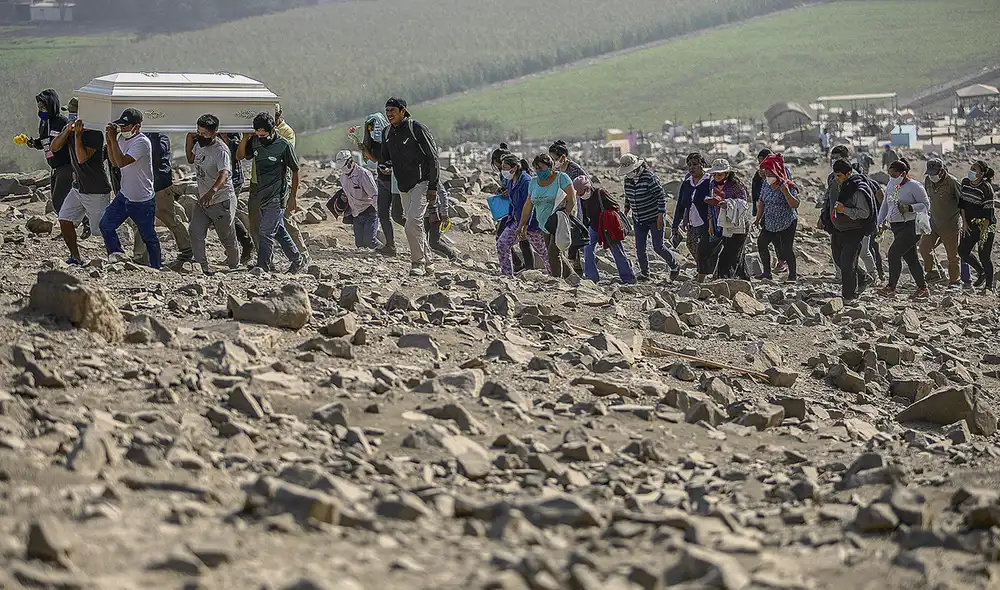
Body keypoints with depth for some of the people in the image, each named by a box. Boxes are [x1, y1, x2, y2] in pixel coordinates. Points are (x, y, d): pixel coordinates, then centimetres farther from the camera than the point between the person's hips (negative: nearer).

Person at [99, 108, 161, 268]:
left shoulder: (142, 142, -23)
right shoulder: (122, 138, 4)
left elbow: (122, 162, -31)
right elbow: (114, 163, 12)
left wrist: (113, 139, -27)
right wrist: (109, 141, -1)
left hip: (143, 201, -8)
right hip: (124, 196, 8)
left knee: (149, 237, 5)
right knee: (105, 225, 0)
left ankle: (155, 269, 18)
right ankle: (117, 255, 14)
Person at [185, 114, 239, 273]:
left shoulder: (221, 151, -25)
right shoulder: (199, 143, 2)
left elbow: (224, 174, -42)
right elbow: (191, 159, 24)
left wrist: (212, 191, -60)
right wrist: (189, 139, 7)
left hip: (222, 202, -7)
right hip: (202, 200, 7)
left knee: (228, 239, 7)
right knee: (195, 233, -9)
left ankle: (234, 267, 29)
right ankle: (204, 267, -5)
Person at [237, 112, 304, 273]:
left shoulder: (284, 146, -15)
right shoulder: (255, 142, 0)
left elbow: (295, 171, -7)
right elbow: (240, 156, 8)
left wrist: (292, 197, -5)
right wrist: (245, 138, -10)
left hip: (277, 198, -7)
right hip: (262, 196, 7)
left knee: (265, 232, -10)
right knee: (279, 231, 16)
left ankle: (263, 267, -5)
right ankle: (298, 260, 30)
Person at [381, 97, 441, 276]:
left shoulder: (416, 129, -13)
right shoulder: (387, 133, 8)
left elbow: (433, 158, -12)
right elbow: (385, 157, 24)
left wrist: (433, 187, -15)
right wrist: (385, 166, -1)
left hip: (421, 183, -8)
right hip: (403, 186, 8)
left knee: (412, 223, -21)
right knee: (415, 225, 14)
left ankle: (418, 263, -14)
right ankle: (425, 261, 25)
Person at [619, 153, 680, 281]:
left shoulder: (649, 177, -20)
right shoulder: (627, 179, 1)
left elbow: (661, 196, -18)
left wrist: (661, 216, -21)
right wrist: (626, 210, 8)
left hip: (654, 218, -6)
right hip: (638, 220, 6)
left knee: (658, 247, -3)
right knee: (640, 248, 1)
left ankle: (674, 266, 19)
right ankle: (644, 273, 14)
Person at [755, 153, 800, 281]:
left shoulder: (789, 187, -14)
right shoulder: (766, 185, 3)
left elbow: (795, 205, -22)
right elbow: (762, 202, 14)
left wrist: (786, 192, -33)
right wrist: (758, 219, 14)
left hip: (787, 223, -6)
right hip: (769, 223, 6)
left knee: (787, 249, -2)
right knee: (761, 242, -2)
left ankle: (793, 273, 16)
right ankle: (767, 272, 8)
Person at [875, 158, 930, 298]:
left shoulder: (914, 186, -10)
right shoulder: (891, 185, 12)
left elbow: (926, 205, -10)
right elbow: (885, 205, 21)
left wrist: (909, 208, -24)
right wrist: (881, 222, 10)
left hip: (911, 227, -8)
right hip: (896, 227, 8)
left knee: (894, 252, -19)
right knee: (910, 258, 11)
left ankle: (891, 288, -15)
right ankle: (922, 288, 21)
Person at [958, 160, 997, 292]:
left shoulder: (986, 188, -17)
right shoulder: (965, 183, 3)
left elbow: (988, 212, -17)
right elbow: (962, 203, 15)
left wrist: (984, 232, -20)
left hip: (986, 226, -7)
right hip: (971, 225, 7)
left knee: (984, 255, -3)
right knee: (963, 251, 2)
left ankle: (990, 285, 13)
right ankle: (981, 272, 26)